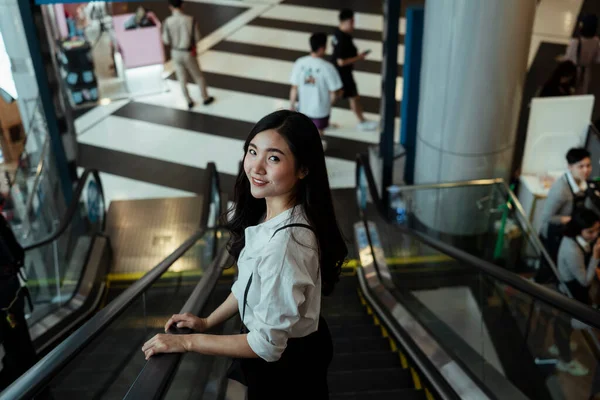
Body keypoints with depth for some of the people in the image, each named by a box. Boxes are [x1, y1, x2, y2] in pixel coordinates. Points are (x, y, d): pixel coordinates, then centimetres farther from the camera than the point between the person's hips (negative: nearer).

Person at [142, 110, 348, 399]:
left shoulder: (285, 242, -35)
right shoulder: (268, 214, -6)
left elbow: (267, 344, -29)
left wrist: (187, 342, -20)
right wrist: (208, 321, 4)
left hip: (285, 365, -7)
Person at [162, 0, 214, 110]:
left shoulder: (167, 22, -18)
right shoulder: (190, 20, -18)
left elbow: (166, 41, -9)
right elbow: (197, 38, -8)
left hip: (175, 54, 1)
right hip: (188, 54, -1)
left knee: (182, 79, 20)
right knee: (198, 76, 21)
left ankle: (189, 102, 30)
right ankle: (205, 98, 35)